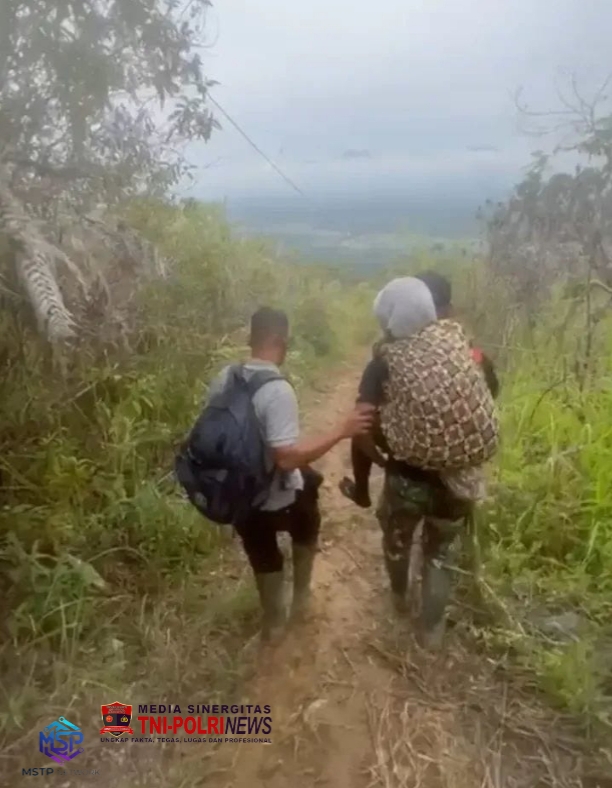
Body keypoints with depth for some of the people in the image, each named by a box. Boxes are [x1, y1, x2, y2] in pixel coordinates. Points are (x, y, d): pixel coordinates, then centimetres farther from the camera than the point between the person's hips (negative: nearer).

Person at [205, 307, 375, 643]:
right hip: (278, 497, -5)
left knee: (263, 557, 25)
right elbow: (288, 458, -33)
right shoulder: (278, 391, -29)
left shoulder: (223, 379, -7)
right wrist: (341, 430, -29)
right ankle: (301, 597, 41)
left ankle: (273, 621, 46)